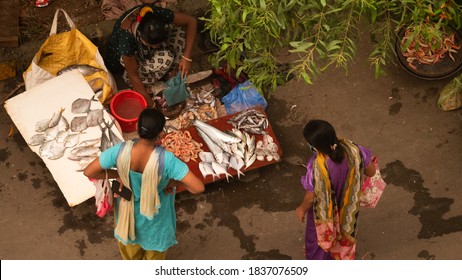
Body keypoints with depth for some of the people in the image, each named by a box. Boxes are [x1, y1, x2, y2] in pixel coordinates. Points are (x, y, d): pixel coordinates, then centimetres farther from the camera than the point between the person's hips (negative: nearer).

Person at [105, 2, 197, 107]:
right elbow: (133, 75, -29)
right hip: (122, 53, -5)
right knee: (164, 58, -30)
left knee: (181, 33, -17)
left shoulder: (156, 14, -34)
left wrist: (186, 57, -28)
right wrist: (150, 103, -23)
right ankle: (143, 83, -4)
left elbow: (191, 21, -22)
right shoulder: (126, 39, -42)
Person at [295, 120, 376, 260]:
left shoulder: (317, 167, -42)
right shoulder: (352, 149, -32)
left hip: (324, 212, -4)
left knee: (319, 237, 31)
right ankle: (344, 257, 66)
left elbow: (311, 196, -24)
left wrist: (302, 208, -2)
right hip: (347, 205, 4)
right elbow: (371, 171, -13)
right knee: (345, 232, 37)